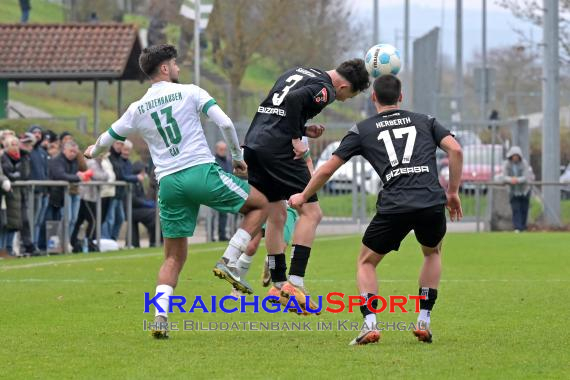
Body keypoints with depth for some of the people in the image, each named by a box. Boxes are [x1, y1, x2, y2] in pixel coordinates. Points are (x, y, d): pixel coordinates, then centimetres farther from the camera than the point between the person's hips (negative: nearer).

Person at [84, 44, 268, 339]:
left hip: (168, 182, 4)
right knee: (260, 204, 15)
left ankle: (160, 317, -5)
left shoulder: (137, 110, 12)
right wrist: (237, 157, 8)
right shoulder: (190, 92, 3)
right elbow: (225, 123, -6)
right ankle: (228, 262, 0)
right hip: (201, 171, -4)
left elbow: (107, 139, 24)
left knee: (174, 257, 13)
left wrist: (93, 152, 47)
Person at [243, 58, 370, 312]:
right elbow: (293, 99, -23)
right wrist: (295, 139, -16)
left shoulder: (300, 72, 22)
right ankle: (295, 283, -13)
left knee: (276, 215, 17)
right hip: (277, 149, -9)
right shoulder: (325, 89, -6)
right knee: (311, 212, -4)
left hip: (253, 143, 9)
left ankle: (278, 285, 20)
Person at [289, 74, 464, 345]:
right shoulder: (424, 121, 21)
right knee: (432, 253, 32)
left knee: (366, 262, 19)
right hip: (432, 202, 2)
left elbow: (327, 169, 18)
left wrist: (303, 196, 33)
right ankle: (424, 322, 20)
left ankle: (369, 324, -2)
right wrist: (453, 192, 15)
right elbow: (455, 150, 7)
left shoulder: (363, 130, 17)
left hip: (394, 206, -2)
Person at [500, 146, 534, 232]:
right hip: (513, 191, 0)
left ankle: (523, 227, 16)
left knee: (524, 210, 4)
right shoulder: (507, 164, -9)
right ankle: (517, 228, -17)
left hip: (524, 190, 0)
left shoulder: (524, 163, -14)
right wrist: (510, 180, -38)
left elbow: (526, 177, -21)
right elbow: (504, 177, -16)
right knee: (515, 210, -10)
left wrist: (517, 180, -39)